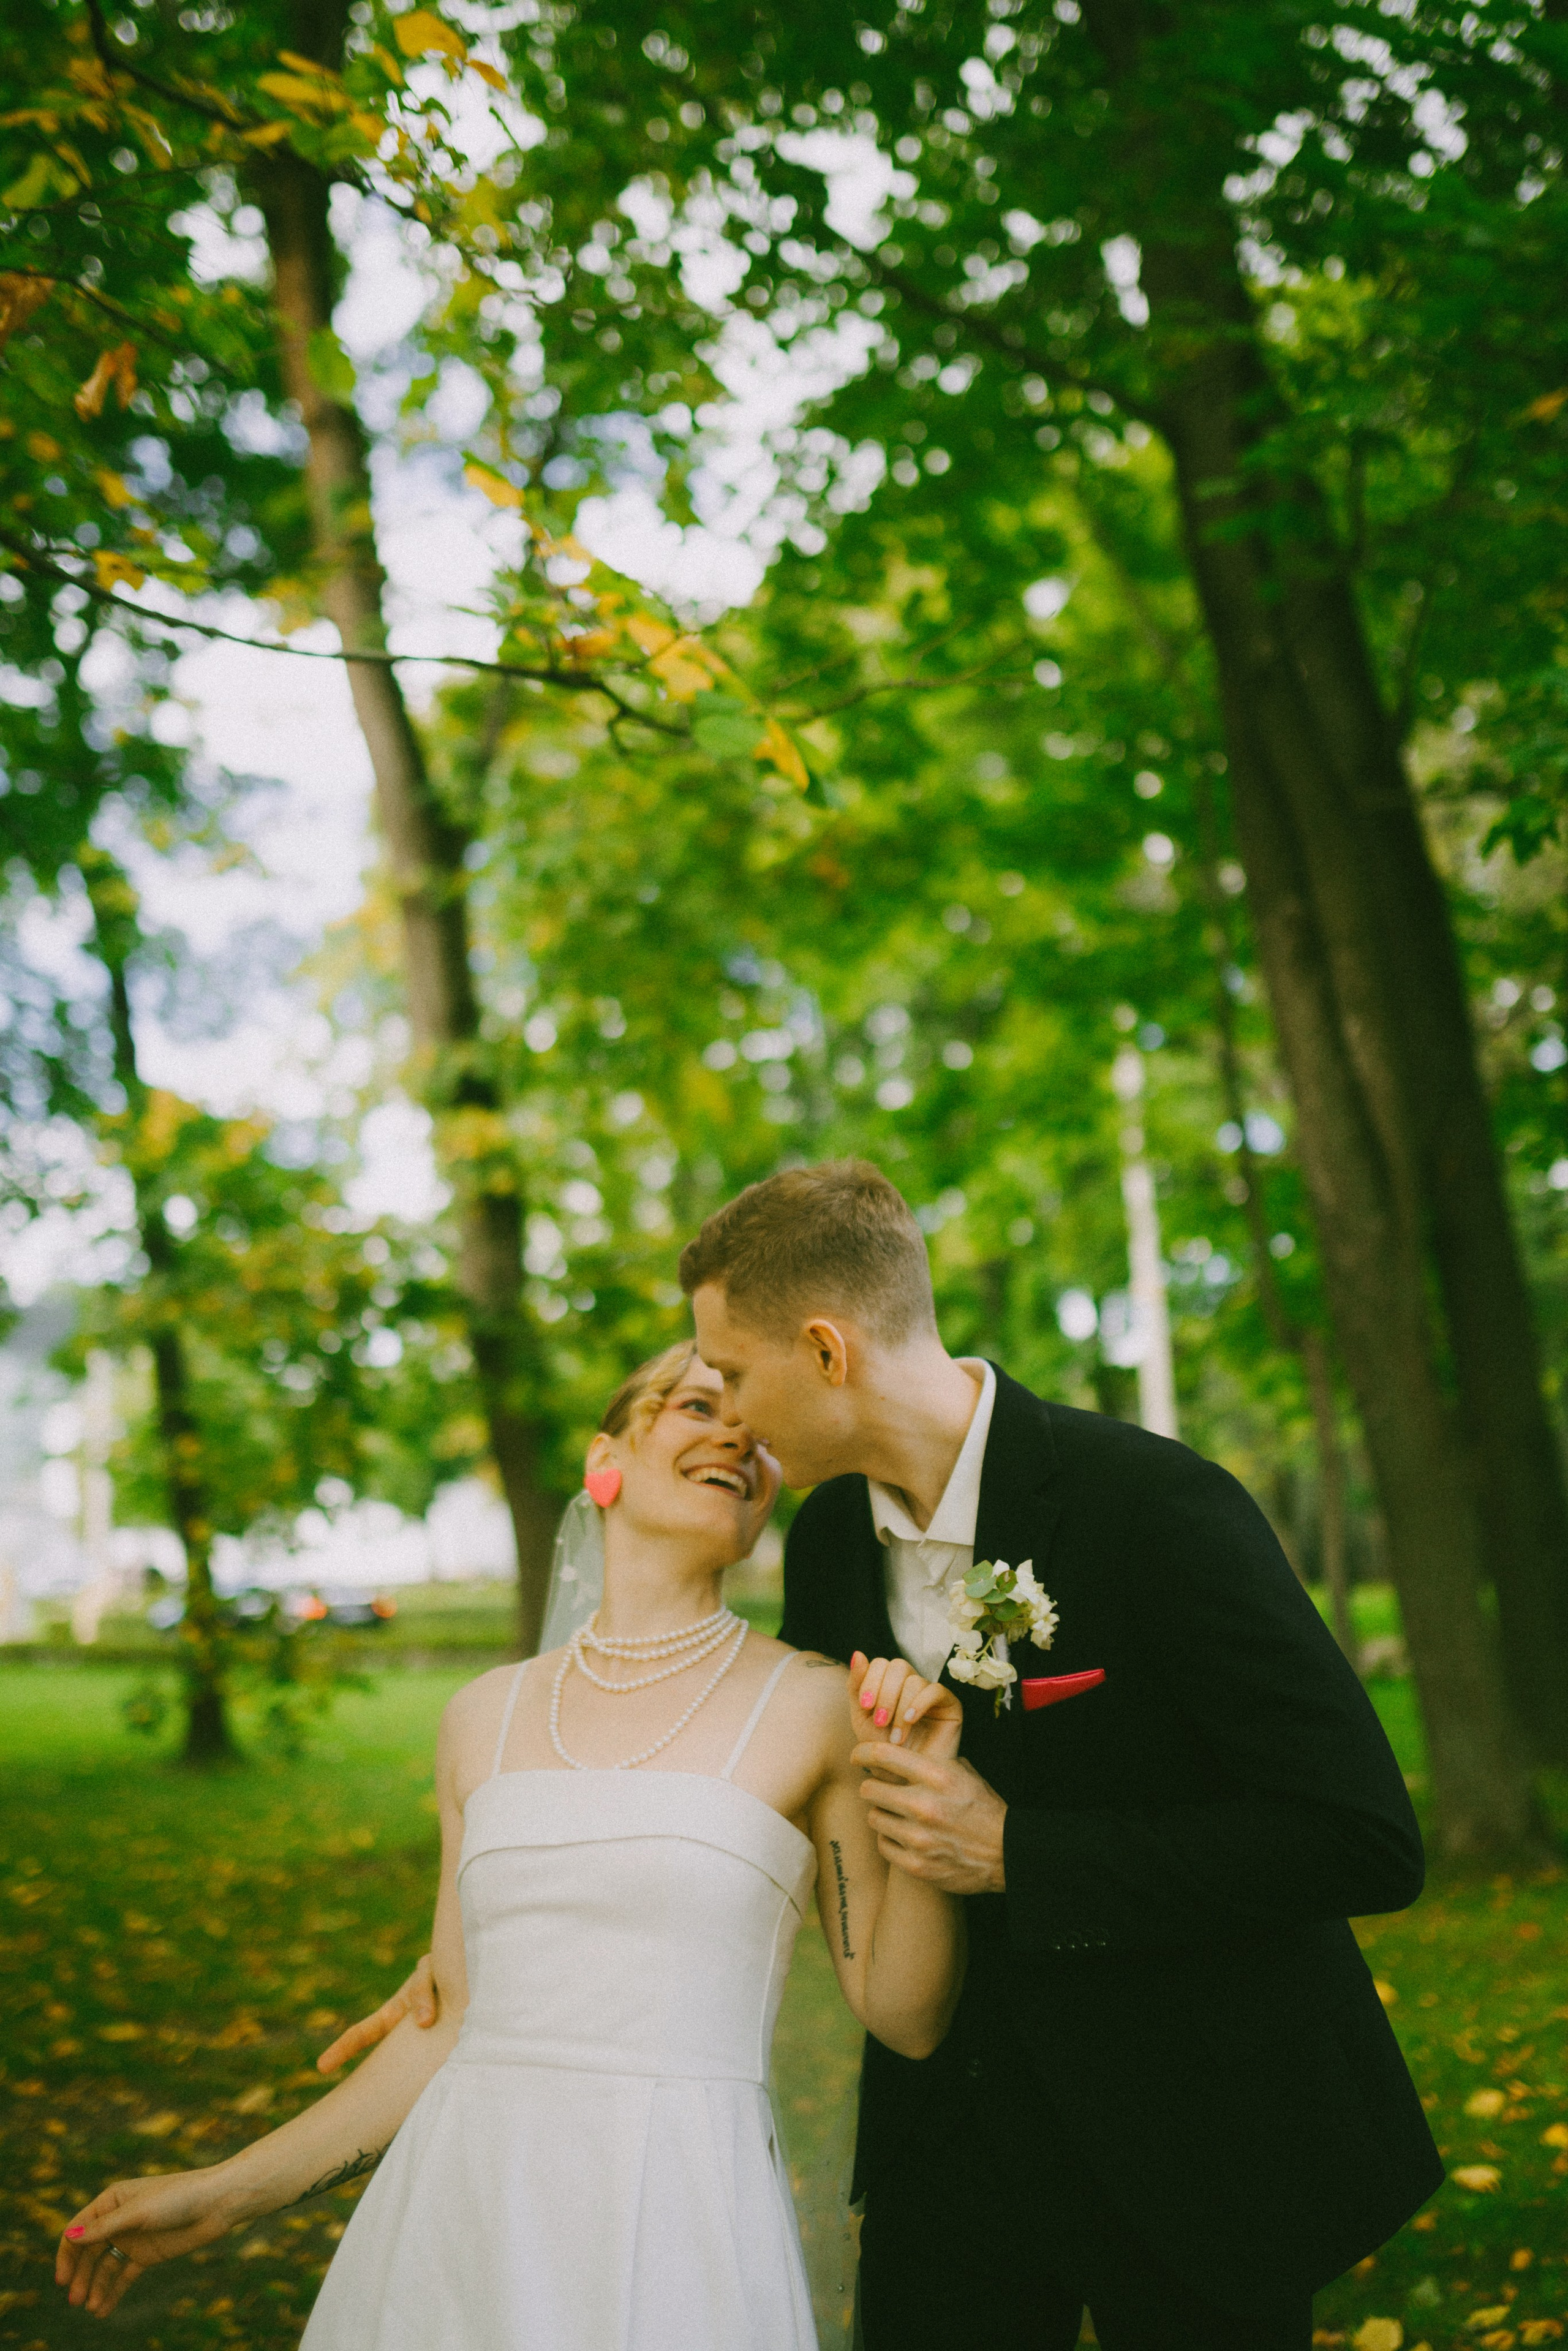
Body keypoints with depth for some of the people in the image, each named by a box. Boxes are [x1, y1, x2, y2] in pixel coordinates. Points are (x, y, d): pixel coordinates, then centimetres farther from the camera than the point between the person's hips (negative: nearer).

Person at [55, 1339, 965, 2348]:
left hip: (678, 2235, -3)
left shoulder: (818, 1705, -2)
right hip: (463, 2219, 3)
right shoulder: (486, 1718, 7)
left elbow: (908, 2018, 0)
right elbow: (458, 2023, 12)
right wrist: (228, 2192, 14)